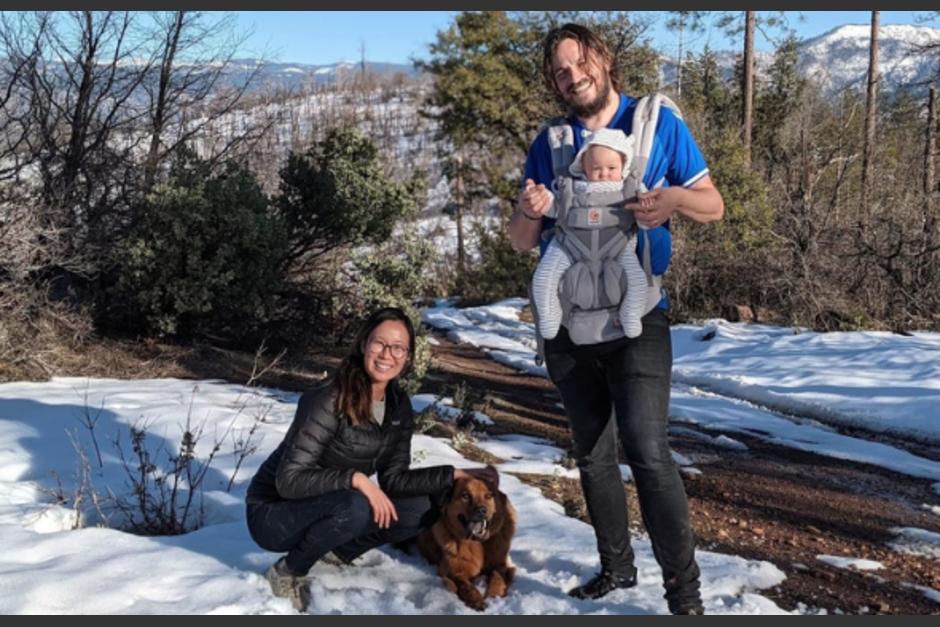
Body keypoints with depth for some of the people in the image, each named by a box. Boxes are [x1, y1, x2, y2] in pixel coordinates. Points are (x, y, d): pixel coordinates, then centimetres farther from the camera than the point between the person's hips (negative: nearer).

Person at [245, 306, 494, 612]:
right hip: (274, 512, -7)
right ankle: (287, 572, -11)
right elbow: (289, 480, -28)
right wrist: (355, 479, -38)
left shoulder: (399, 405, -4)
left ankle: (335, 548, 9)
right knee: (354, 507, -35)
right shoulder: (329, 402, -27)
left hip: (325, 509, 7)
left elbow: (393, 479, -3)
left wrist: (453, 474, -13)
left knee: (420, 509, -8)